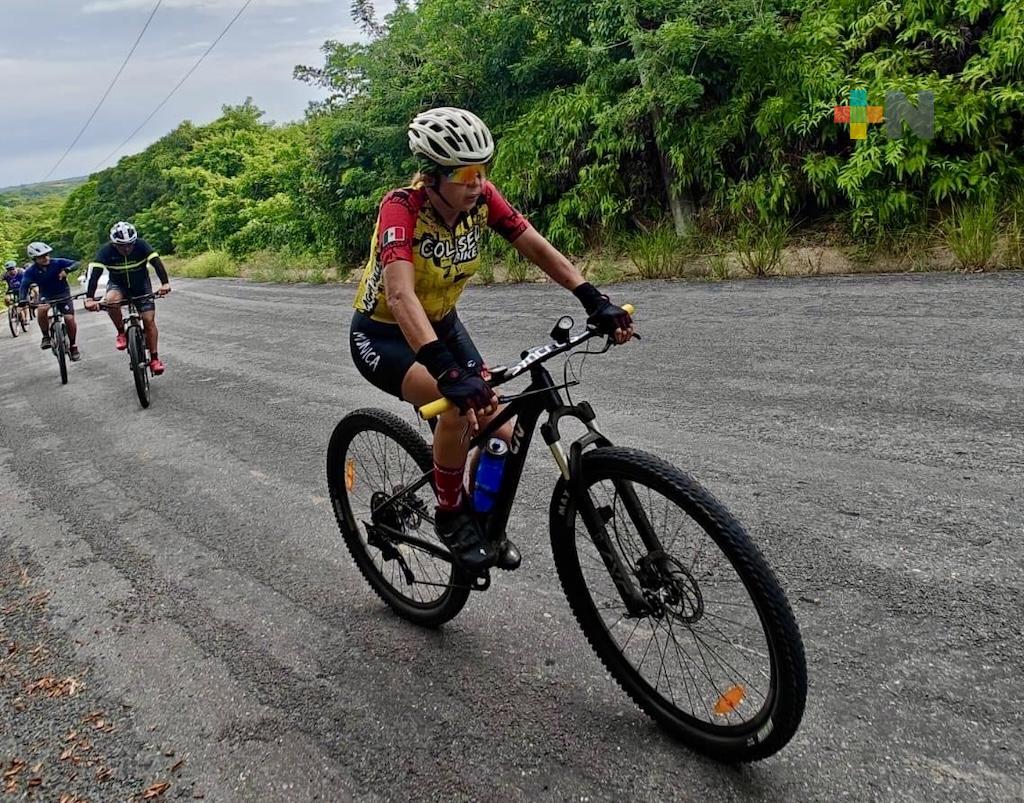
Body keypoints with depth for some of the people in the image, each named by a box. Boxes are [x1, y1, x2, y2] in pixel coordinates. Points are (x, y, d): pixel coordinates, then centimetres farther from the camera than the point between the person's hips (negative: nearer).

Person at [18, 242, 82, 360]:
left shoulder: (57, 262, -16)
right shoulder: (31, 271, -15)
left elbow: (75, 264, -20)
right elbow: (24, 286, -25)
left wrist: (67, 270, -41)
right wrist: (22, 301, -43)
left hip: (63, 294, 0)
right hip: (46, 296, 0)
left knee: (69, 319, -14)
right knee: (42, 310, -33)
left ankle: (73, 346, 7)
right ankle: (46, 337, -13)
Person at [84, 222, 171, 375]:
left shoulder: (141, 245, -24)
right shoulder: (106, 251, -24)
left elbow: (156, 262, -35)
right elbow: (94, 272, -32)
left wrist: (165, 283, -52)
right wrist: (90, 298, -45)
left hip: (141, 285, 0)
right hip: (118, 284, 0)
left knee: (149, 320, -10)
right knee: (111, 301, -34)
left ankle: (154, 358, -2)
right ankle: (121, 333, -10)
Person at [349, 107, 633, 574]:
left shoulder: (481, 198, -15)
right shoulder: (402, 207, -31)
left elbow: (538, 248, -13)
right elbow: (401, 295, -45)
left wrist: (595, 302, -25)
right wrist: (448, 373, -58)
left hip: (442, 324, 6)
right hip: (381, 335, -6)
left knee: (501, 433, -5)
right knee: (460, 405, -33)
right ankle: (451, 516, -8)